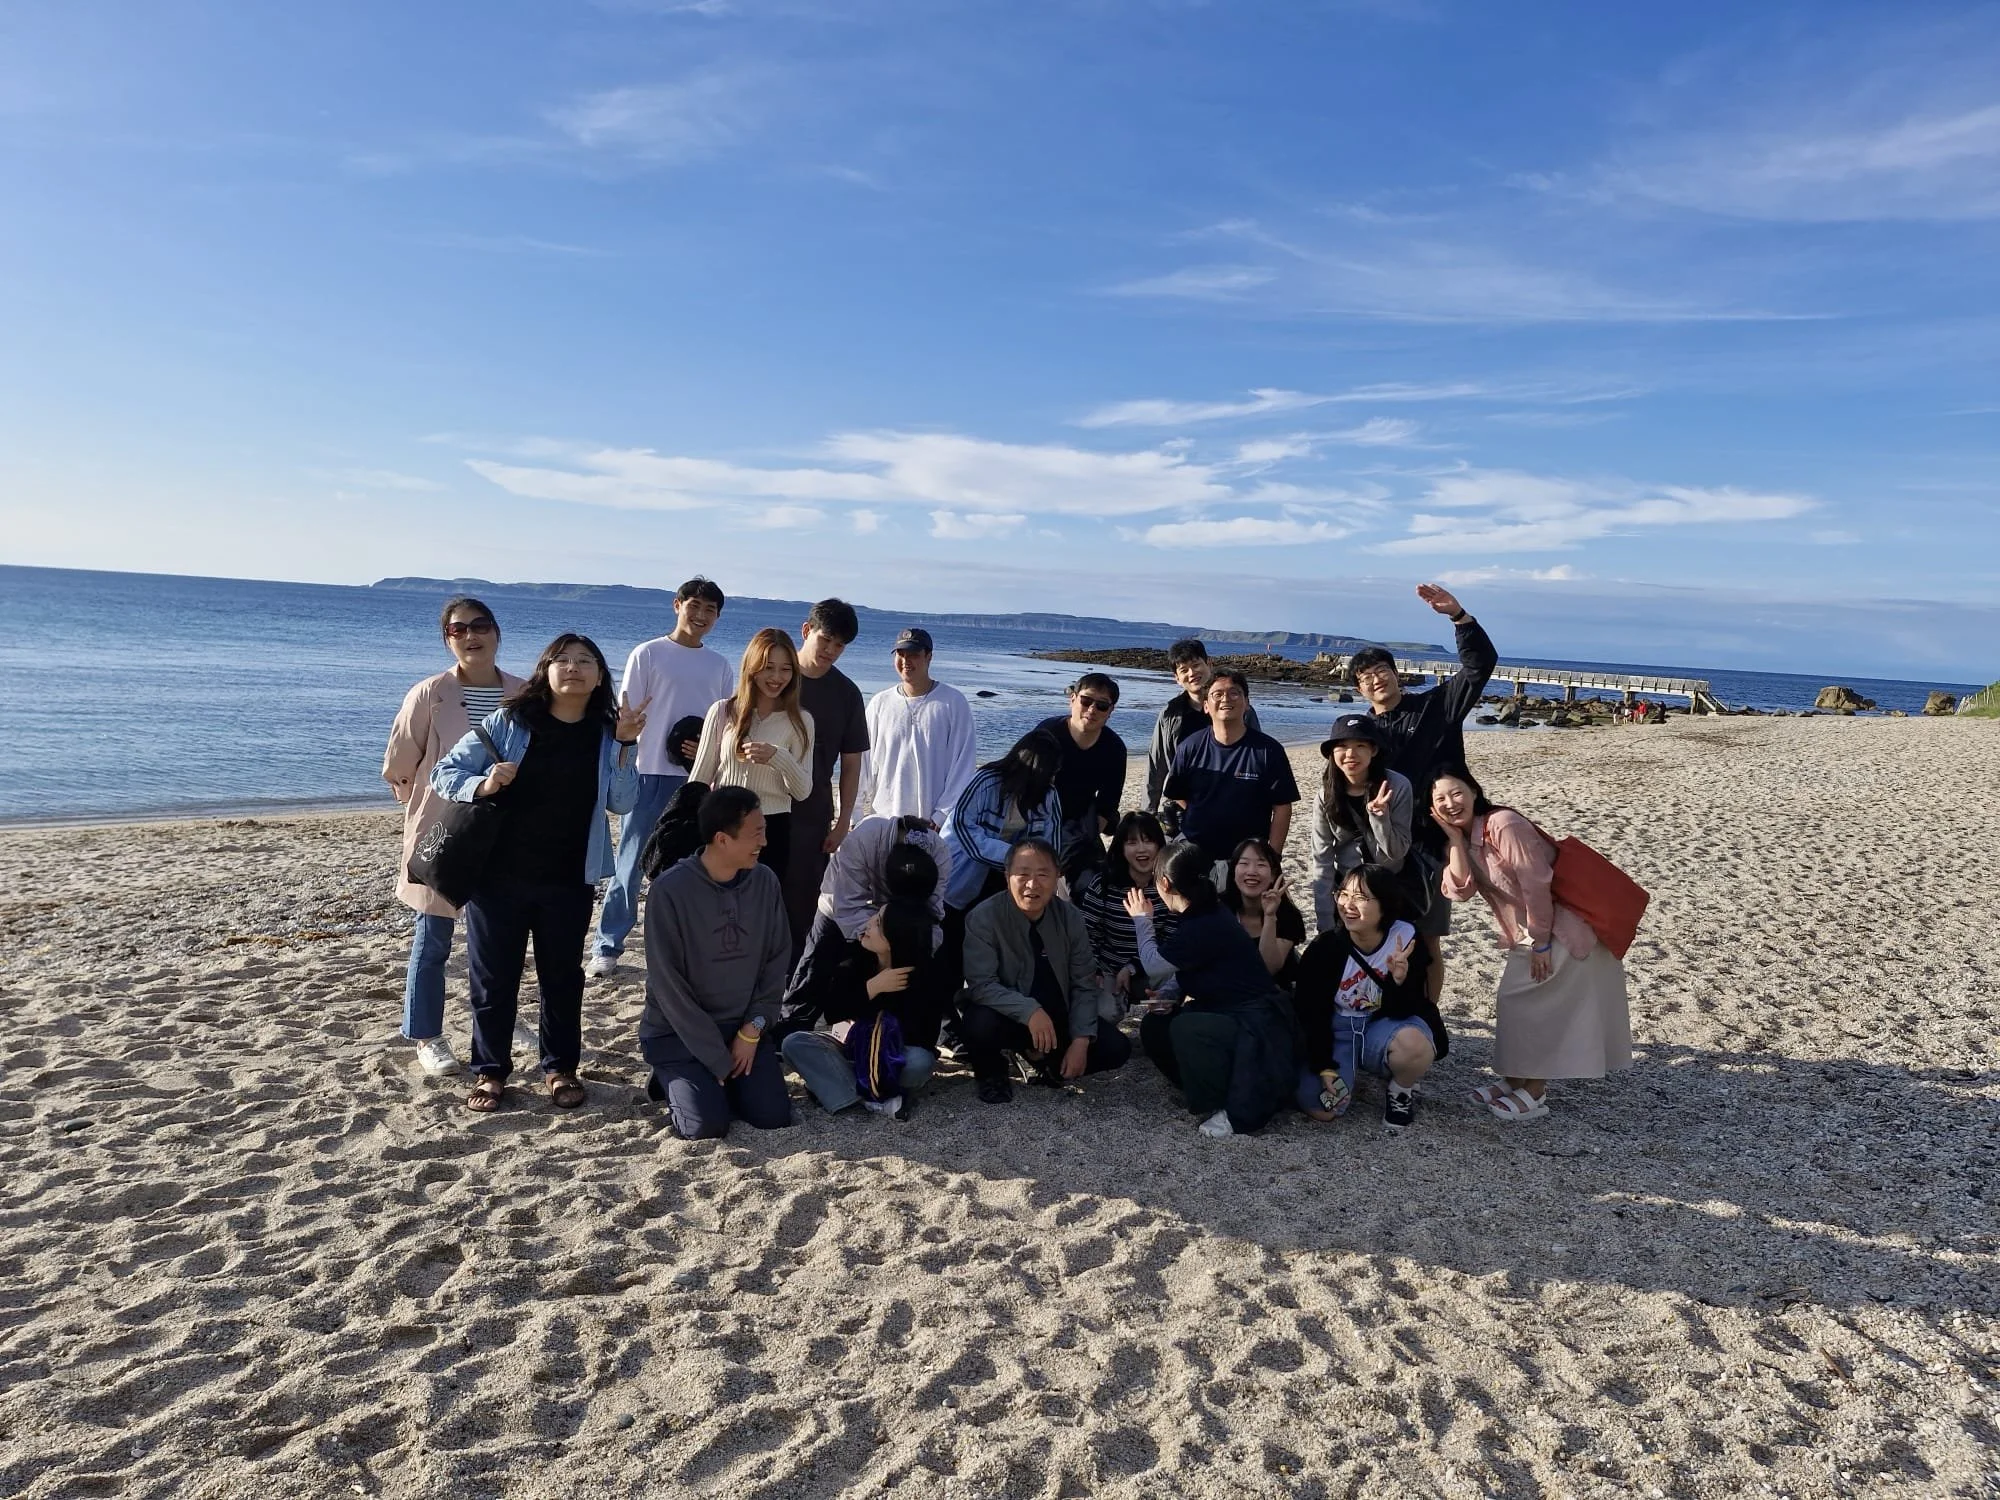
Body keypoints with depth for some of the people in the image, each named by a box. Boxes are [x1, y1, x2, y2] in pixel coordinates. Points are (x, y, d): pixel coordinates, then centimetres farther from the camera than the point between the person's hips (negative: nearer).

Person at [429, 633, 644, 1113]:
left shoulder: (606, 734, 0)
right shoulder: (508, 722, -5)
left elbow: (622, 803, -7)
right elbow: (444, 772, -4)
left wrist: (626, 745, -17)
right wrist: (482, 785, -24)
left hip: (570, 882, 2)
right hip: (498, 875, -1)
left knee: (562, 976, 13)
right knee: (493, 977, 9)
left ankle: (560, 1068, 28)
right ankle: (490, 1071, 24)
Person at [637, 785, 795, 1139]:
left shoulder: (766, 881, -5)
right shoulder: (670, 890, -20)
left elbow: (776, 960, 2)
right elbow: (668, 985, -18)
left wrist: (752, 1029, -9)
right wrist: (718, 1060, -16)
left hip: (741, 1026, 4)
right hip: (677, 1031, -4)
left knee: (774, 1117, -10)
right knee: (708, 1125, -20)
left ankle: (715, 1082, 18)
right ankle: (674, 1080, 12)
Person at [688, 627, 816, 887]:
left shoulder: (800, 721, 1)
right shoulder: (723, 712, 1)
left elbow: (802, 791, -2)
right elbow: (699, 778, 7)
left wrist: (776, 757, -19)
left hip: (772, 829, 0)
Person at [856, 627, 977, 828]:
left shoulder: (953, 702, 0)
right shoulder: (880, 703, 7)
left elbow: (963, 763, -2)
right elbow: (864, 764, 9)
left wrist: (941, 816, -8)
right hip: (883, 821, 2)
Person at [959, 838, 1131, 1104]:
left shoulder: (1070, 917, -8)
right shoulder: (984, 917, -20)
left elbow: (1084, 985, -4)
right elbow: (981, 985, -26)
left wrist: (1081, 1041, -17)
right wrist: (1030, 1011, -40)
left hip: (1058, 1017, 4)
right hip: (1011, 1018, -3)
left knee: (1115, 1048, -13)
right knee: (980, 1024, -36)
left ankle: (1050, 1065, 16)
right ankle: (992, 1074, 1)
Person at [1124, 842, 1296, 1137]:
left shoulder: (1204, 927, -25)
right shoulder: (1205, 916, 6)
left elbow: (1154, 966, -13)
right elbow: (1182, 971, 16)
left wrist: (1142, 919, 2)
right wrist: (1170, 999, -4)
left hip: (1258, 1028, -10)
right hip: (1230, 1016, 10)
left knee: (1185, 1029, -32)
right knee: (1155, 1027, 2)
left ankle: (1235, 1110, -12)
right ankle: (1220, 1090, 9)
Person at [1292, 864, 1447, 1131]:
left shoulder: (1406, 940, -16)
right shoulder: (1325, 946, -17)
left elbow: (1401, 1012, -15)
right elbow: (1311, 1012, -8)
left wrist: (1399, 981, -36)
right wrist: (1324, 1066, -14)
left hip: (1383, 1026, 0)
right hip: (1336, 1031, 0)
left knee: (1414, 1044, -37)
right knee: (1321, 1108, -22)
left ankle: (1401, 1092, 0)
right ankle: (1350, 1071, 15)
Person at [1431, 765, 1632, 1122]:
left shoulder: (1503, 824, -24)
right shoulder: (1460, 839, 3)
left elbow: (1536, 883, -22)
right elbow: (1460, 891, -13)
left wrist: (1541, 944, -17)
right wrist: (1454, 837, -16)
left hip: (1563, 923, -9)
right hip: (1528, 929, 9)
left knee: (1533, 1001, -7)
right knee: (1514, 999, 11)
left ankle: (1534, 1092, 4)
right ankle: (1518, 1079, 23)